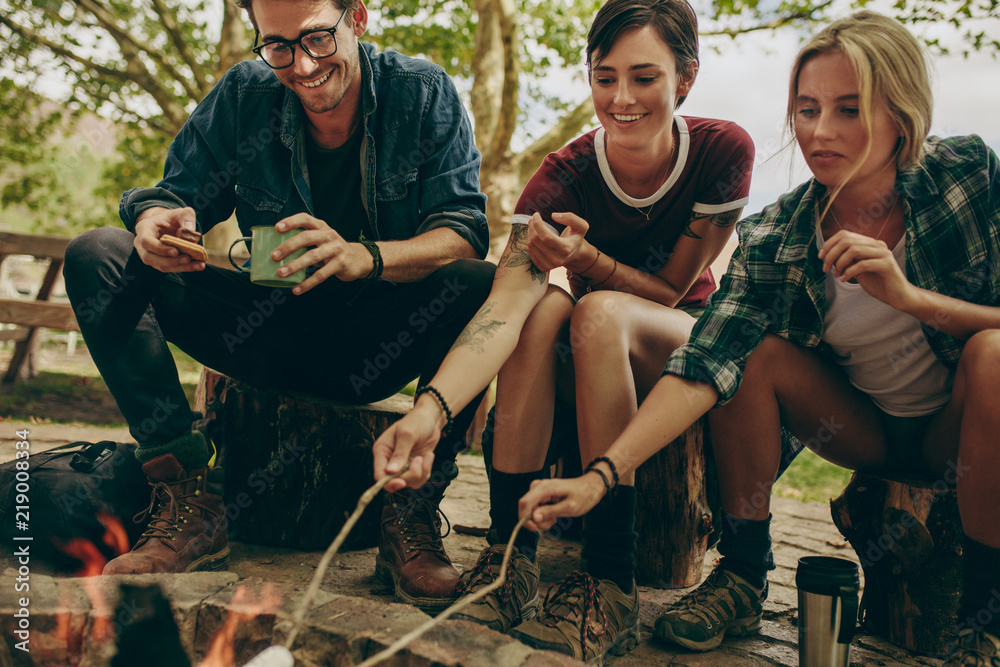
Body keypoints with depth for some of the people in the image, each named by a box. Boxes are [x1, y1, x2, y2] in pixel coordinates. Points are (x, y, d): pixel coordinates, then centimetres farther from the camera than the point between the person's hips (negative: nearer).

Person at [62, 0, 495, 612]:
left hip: (377, 346, -2)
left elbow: (465, 231, -17)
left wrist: (363, 256, -36)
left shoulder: (425, 94, -7)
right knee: (97, 257, -12)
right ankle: (191, 503, -20)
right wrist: (156, 222, -26)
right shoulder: (243, 96, -1)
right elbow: (177, 193, 0)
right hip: (269, 335, 3)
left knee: (486, 286, -31)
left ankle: (412, 516, -22)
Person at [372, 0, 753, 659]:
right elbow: (506, 300, -34)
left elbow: (671, 289, -12)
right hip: (592, 355, 1)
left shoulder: (724, 151, -17)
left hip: (689, 341, -1)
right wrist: (433, 407, -51)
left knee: (599, 311, -34)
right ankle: (510, 551, -27)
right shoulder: (565, 175, -18)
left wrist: (588, 258, -30)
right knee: (544, 306, -33)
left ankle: (611, 583, -34)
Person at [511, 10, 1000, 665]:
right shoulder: (774, 238, -16)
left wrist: (909, 297, -33)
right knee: (754, 348, -22)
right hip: (869, 432, 2)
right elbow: (704, 367, -28)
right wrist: (602, 474, -40)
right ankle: (742, 579, -11)